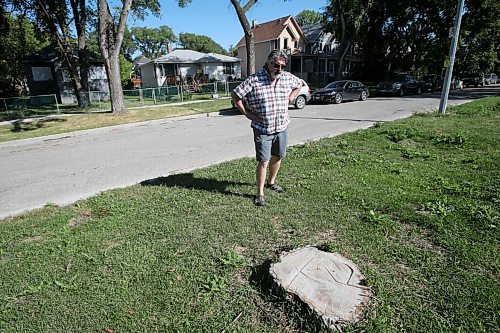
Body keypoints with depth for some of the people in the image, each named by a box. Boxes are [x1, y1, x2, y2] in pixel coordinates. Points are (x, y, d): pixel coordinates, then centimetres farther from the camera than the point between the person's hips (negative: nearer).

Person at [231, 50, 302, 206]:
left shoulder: (288, 77, 1)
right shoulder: (254, 80, -14)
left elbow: (299, 84, 23)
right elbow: (235, 95, -8)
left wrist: (290, 99, 9)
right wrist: (247, 113, -10)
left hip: (282, 127, 5)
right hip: (262, 129, -5)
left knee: (277, 157, 17)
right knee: (264, 161, -5)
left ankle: (271, 182, 40)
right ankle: (260, 193, 8)